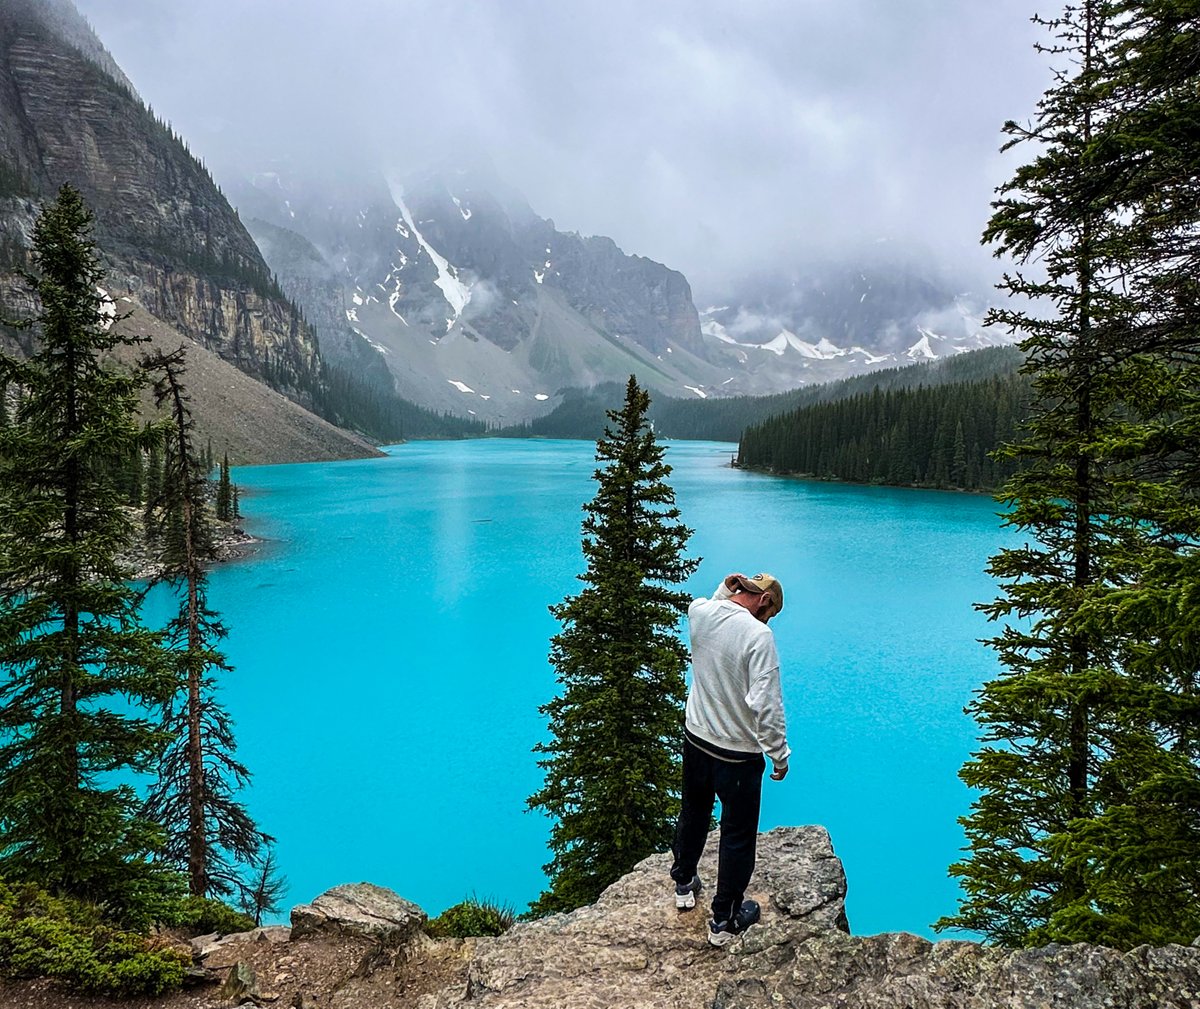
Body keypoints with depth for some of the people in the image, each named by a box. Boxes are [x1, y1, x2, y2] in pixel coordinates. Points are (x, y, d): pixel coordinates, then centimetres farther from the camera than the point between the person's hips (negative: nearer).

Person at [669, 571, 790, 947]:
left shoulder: (699, 612, -8)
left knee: (693, 813, 27)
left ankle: (684, 884, 47)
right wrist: (779, 755, -14)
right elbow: (765, 704, -26)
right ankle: (725, 920, 27)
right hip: (738, 755, -6)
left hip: (696, 739, 6)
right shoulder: (757, 635, -25)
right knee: (738, 835, 13)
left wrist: (726, 588, 5)